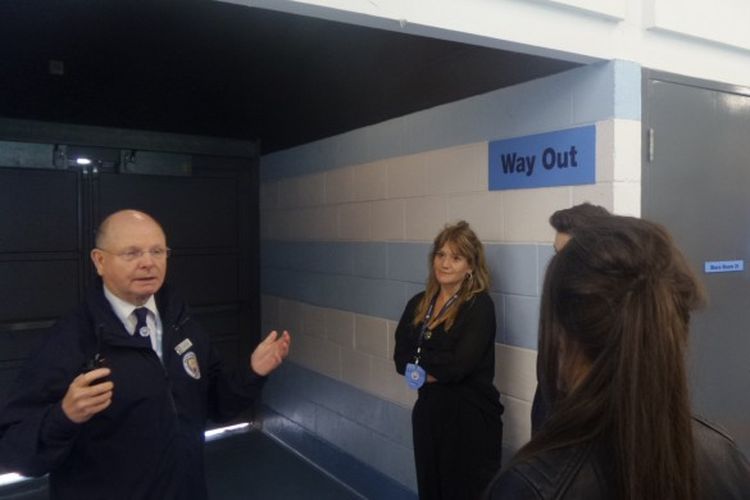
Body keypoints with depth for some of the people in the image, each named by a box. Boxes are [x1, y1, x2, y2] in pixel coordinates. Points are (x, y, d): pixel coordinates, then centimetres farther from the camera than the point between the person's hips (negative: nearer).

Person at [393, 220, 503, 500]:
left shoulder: (480, 306, -12)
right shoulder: (418, 304, 6)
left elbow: (458, 366, -21)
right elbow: (400, 359, -1)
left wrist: (419, 360, -8)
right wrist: (437, 369, -16)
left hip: (470, 418, -6)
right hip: (428, 412, 6)